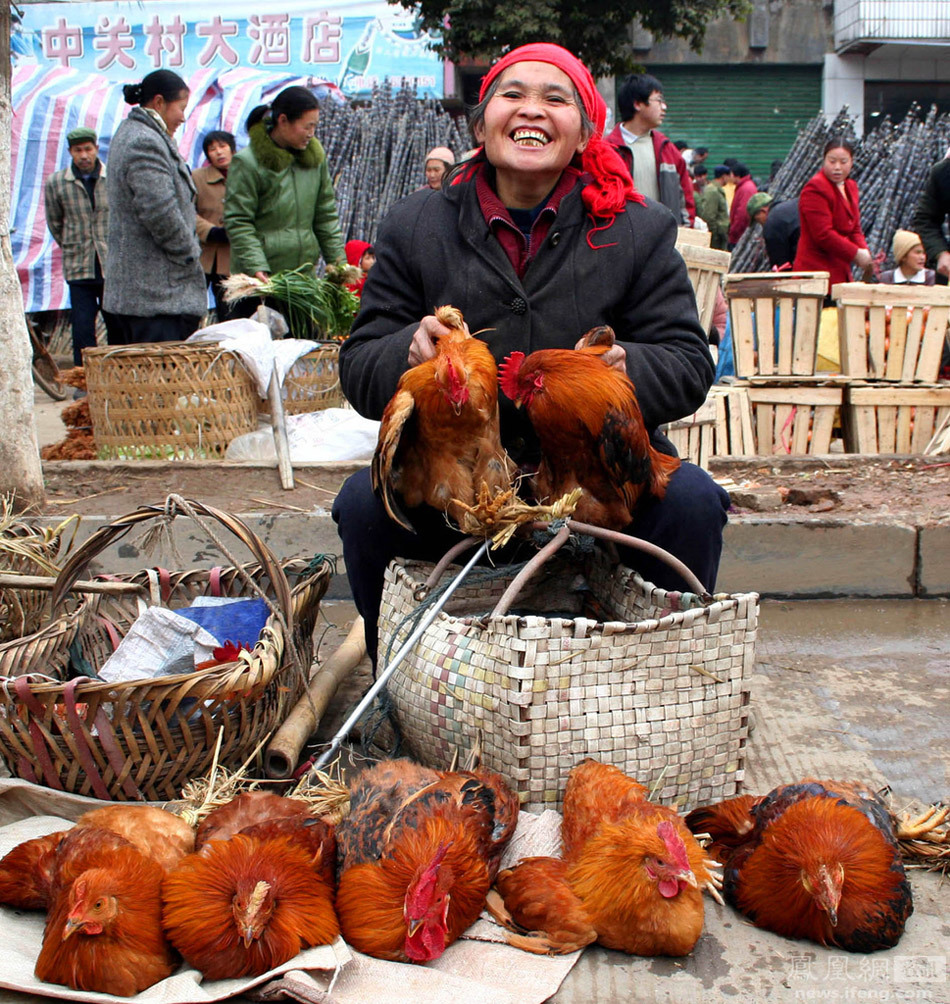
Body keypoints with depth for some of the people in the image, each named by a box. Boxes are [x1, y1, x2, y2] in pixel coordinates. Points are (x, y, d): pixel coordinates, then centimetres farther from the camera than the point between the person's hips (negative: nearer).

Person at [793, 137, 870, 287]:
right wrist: (856, 253, -14)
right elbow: (823, 234, -18)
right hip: (816, 273, -8)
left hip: (841, 273, 9)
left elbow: (854, 229, 18)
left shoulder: (850, 187, 17)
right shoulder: (814, 189, -11)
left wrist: (864, 251, -2)